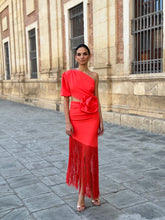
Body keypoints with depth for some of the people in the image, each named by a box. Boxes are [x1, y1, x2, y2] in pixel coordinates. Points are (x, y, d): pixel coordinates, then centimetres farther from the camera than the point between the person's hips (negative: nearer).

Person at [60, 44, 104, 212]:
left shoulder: (94, 76, 7)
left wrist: (101, 120, 4)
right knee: (78, 154, 6)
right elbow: (66, 99, -1)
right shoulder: (69, 75, 1)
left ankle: (82, 195, 14)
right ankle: (89, 192, 22)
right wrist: (67, 122, -8)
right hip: (76, 117, -1)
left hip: (92, 118, 1)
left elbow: (97, 99, 9)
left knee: (88, 154, -1)